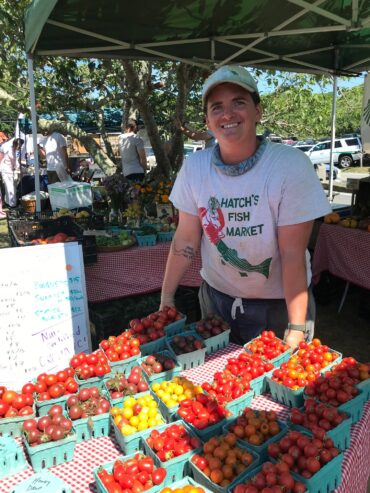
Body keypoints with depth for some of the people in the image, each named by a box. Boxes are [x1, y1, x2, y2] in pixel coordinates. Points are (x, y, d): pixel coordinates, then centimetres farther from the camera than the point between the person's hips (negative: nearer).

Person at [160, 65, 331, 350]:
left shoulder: (291, 166, -20)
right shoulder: (194, 167, -9)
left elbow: (293, 254, -21)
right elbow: (186, 240, -3)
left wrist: (297, 329, -22)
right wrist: (166, 299, -3)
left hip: (277, 305, -3)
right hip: (216, 299, 4)